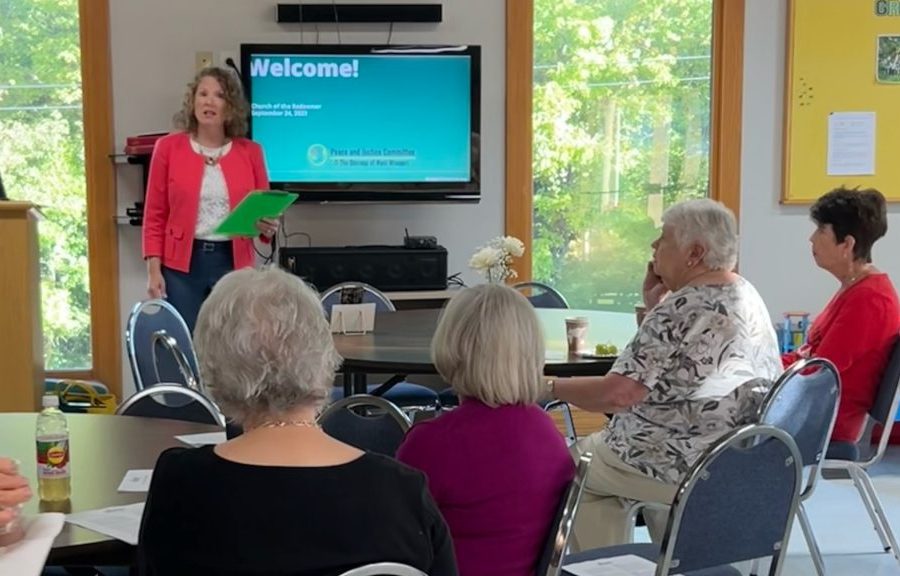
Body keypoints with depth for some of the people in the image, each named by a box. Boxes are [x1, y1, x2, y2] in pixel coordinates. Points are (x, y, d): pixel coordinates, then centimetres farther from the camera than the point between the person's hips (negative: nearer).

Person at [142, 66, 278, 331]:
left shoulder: (250, 152, 5)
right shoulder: (169, 147, 2)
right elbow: (155, 215, 3)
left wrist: (267, 226, -13)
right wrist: (154, 270, -4)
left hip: (234, 263, 1)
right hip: (182, 264, -1)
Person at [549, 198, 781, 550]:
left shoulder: (681, 310, -22)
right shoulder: (747, 296, 8)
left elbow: (617, 394, -25)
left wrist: (551, 387, -10)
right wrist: (654, 307, 6)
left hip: (687, 464, -9)